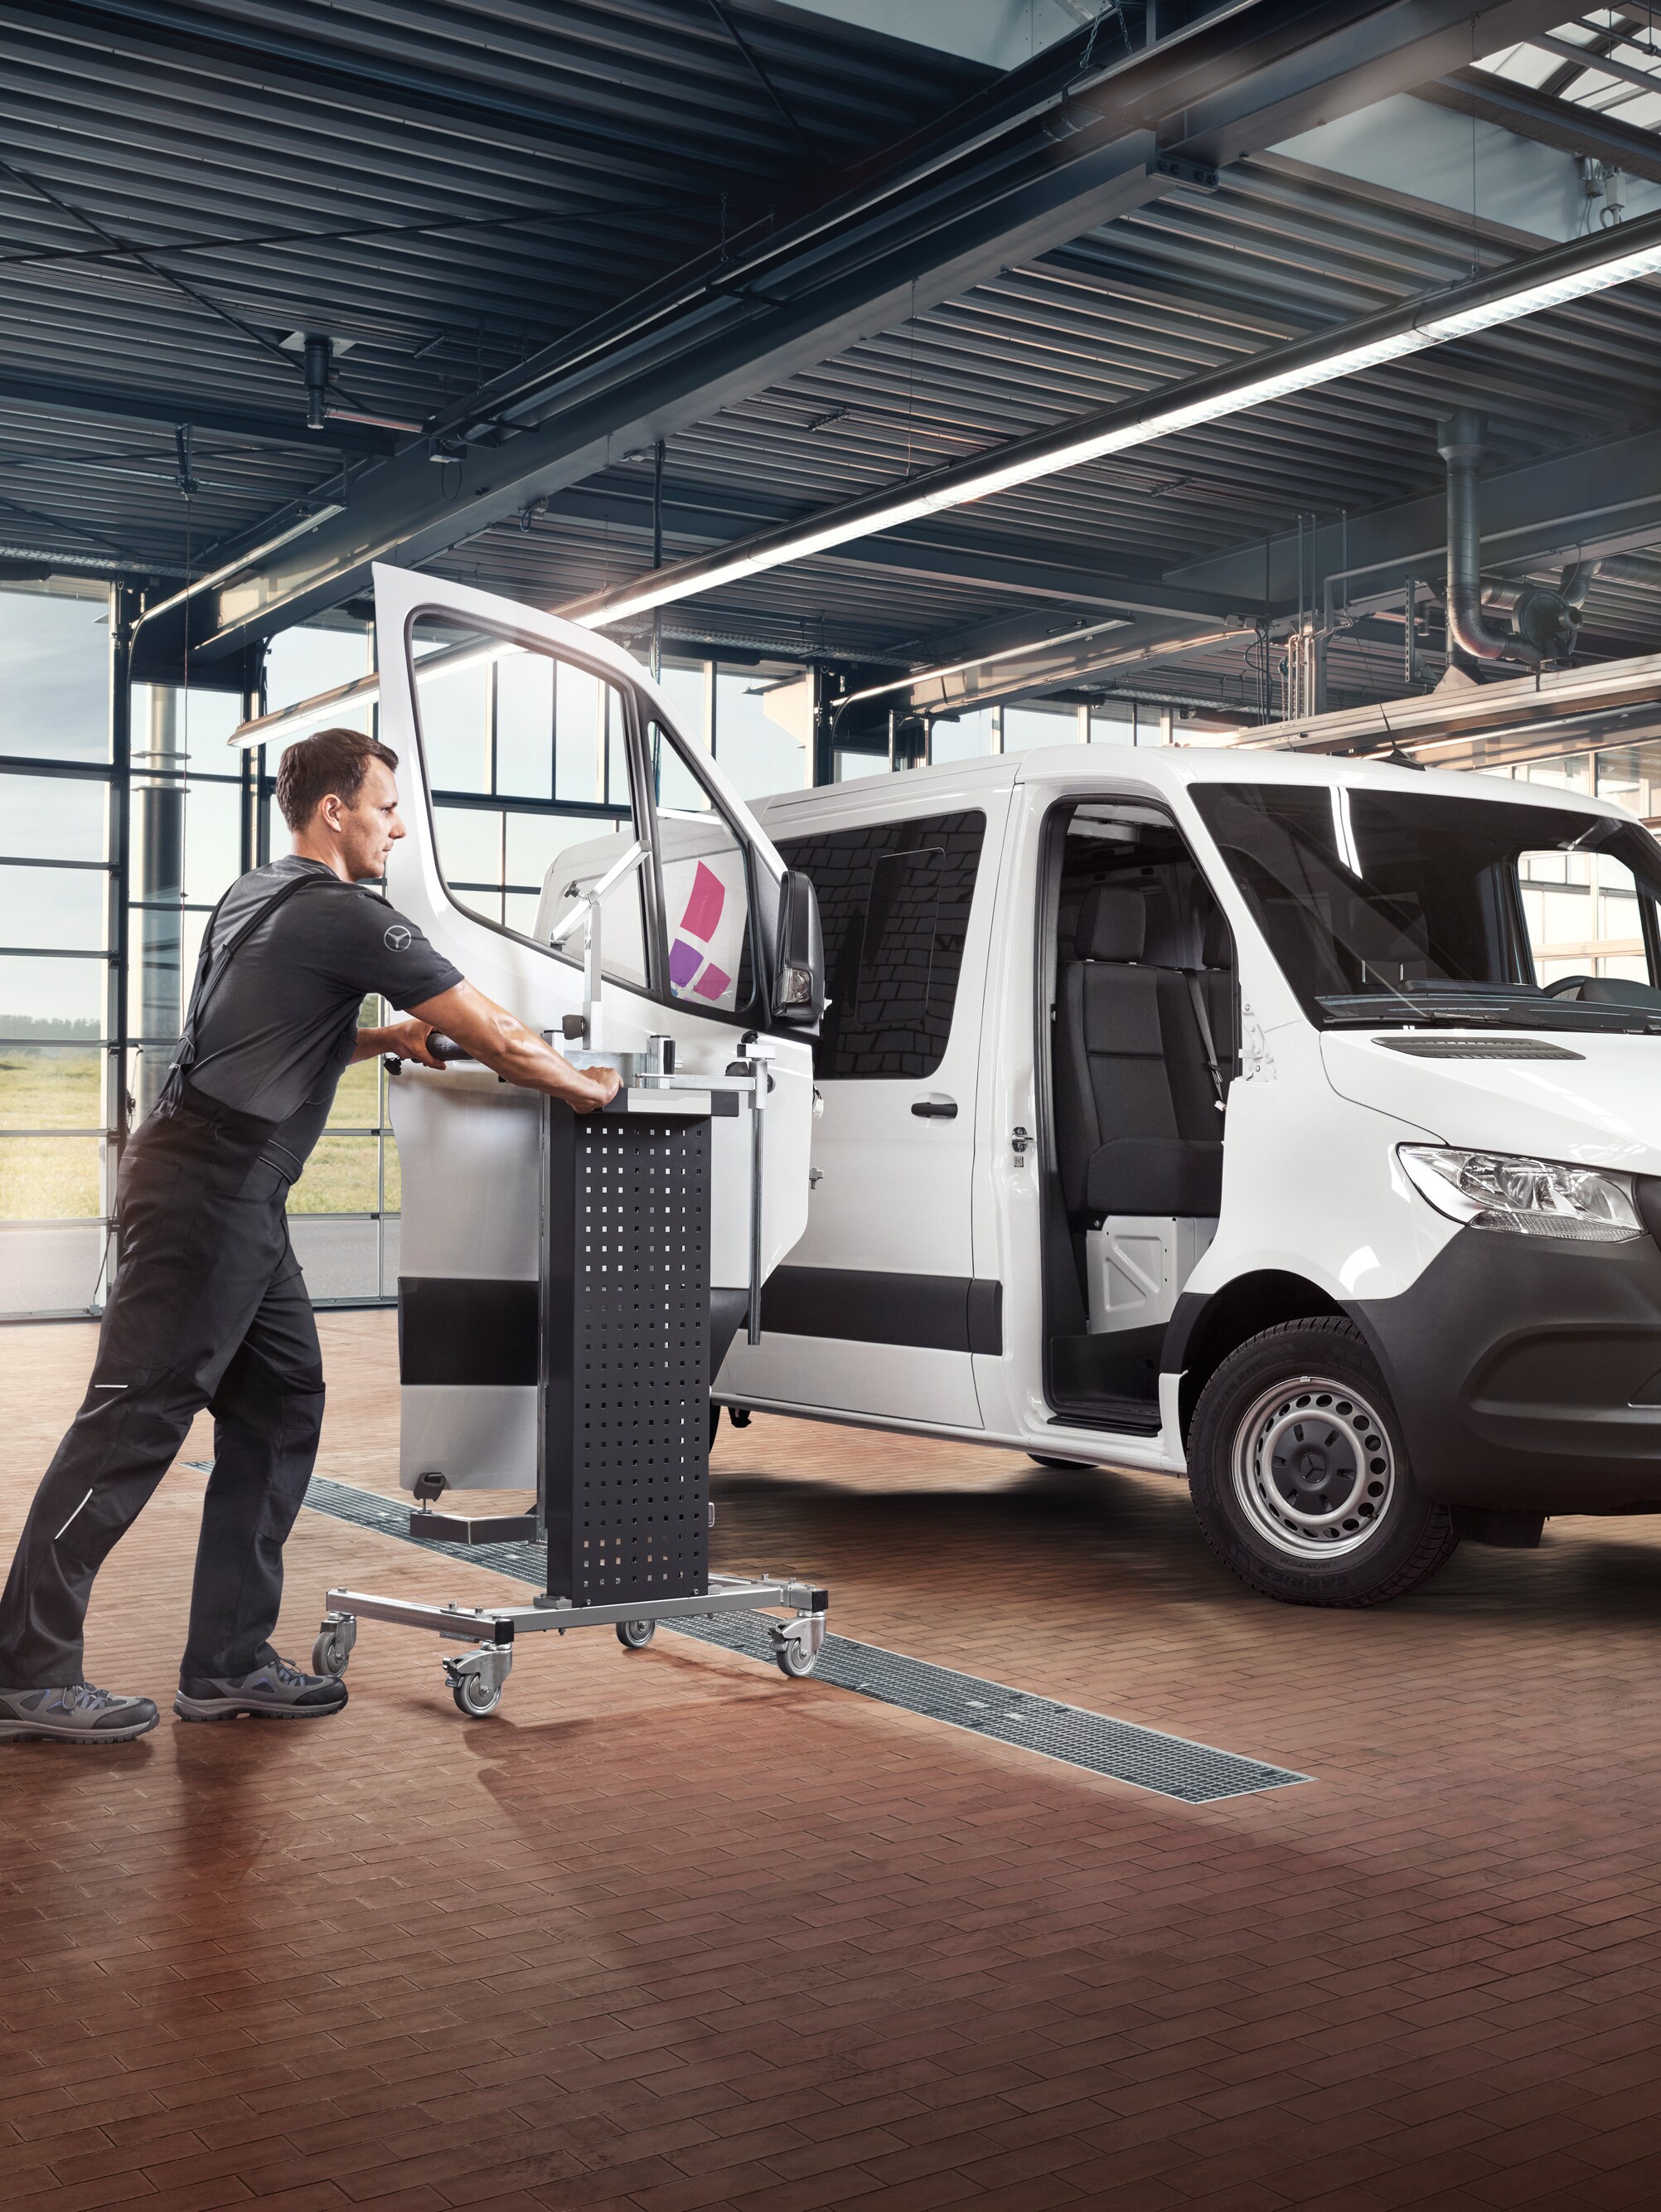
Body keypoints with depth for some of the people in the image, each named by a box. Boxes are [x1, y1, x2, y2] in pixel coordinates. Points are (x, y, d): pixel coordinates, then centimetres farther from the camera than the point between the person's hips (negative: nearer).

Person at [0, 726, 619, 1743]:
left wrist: (389, 1038, 19)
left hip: (238, 1201, 10)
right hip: (208, 1192, -10)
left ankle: (228, 1662, 14)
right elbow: (502, 1039, -10)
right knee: (134, 1422, -7)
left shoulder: (253, 897, 18)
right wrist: (590, 1087, 7)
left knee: (280, 1411, 10)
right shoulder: (350, 917, -11)